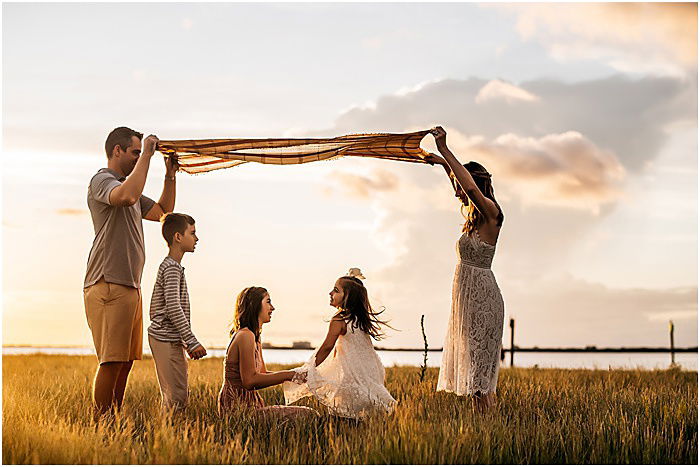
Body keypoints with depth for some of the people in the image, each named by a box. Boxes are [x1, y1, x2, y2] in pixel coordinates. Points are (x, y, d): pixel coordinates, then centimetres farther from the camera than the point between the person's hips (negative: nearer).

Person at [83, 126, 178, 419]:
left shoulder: (126, 185, 25)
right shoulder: (102, 181, -6)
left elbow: (162, 212, 29)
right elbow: (127, 196, -29)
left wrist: (170, 175, 19)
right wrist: (146, 155, -20)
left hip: (130, 287, 10)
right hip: (108, 286, -10)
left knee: (125, 361, 8)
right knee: (111, 361, -12)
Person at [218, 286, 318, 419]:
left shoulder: (255, 337, 18)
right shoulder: (245, 336, -14)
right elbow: (250, 380, -22)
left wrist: (293, 374, 8)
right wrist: (289, 375, -17)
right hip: (239, 408, -10)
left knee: (309, 414, 6)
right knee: (309, 414, -15)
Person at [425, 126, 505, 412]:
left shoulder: (490, 213, -12)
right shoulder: (477, 216, 13)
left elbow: (471, 188, -30)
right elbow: (461, 191, 34)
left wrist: (445, 150, -25)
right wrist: (444, 164, 32)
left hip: (480, 294, -10)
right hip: (469, 294, 10)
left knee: (479, 364, -10)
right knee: (474, 366, 10)